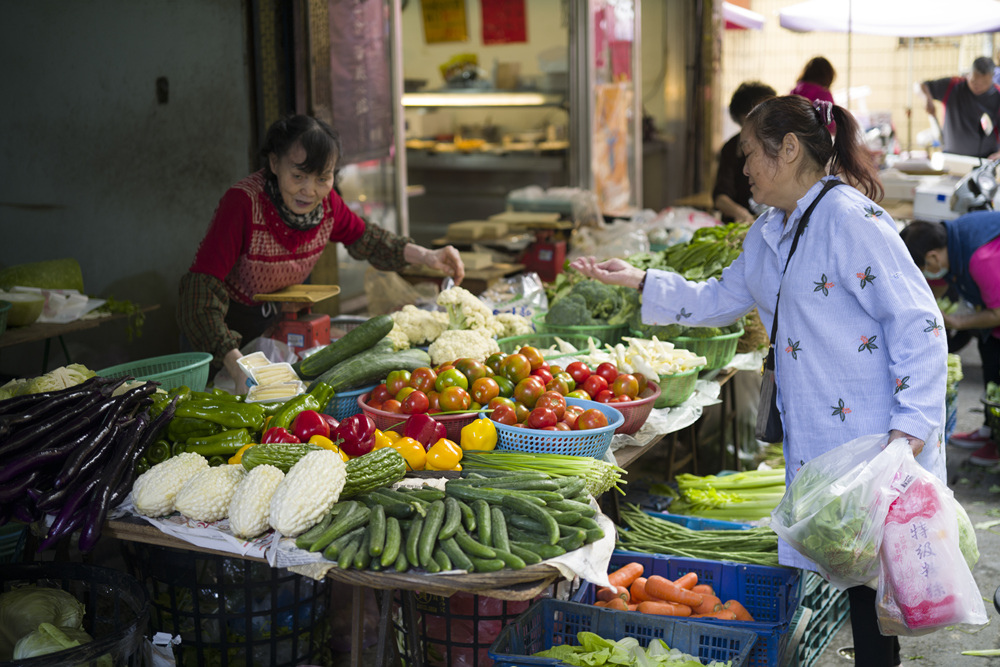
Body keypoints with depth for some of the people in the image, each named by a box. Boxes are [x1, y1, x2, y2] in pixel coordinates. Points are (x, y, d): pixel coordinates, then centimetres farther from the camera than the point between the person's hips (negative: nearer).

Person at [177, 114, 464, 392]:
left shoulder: (326, 202, -14)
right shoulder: (243, 202, -34)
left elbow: (362, 238, 8)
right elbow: (204, 287, -38)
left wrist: (425, 256, -6)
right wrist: (237, 368, -50)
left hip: (270, 320, 5)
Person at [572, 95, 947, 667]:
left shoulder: (848, 218, -14)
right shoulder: (768, 234, 14)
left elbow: (919, 324, -16)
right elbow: (717, 301, 29)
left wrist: (911, 427, -21)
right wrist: (638, 280, 19)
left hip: (874, 441, -8)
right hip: (813, 441, 8)